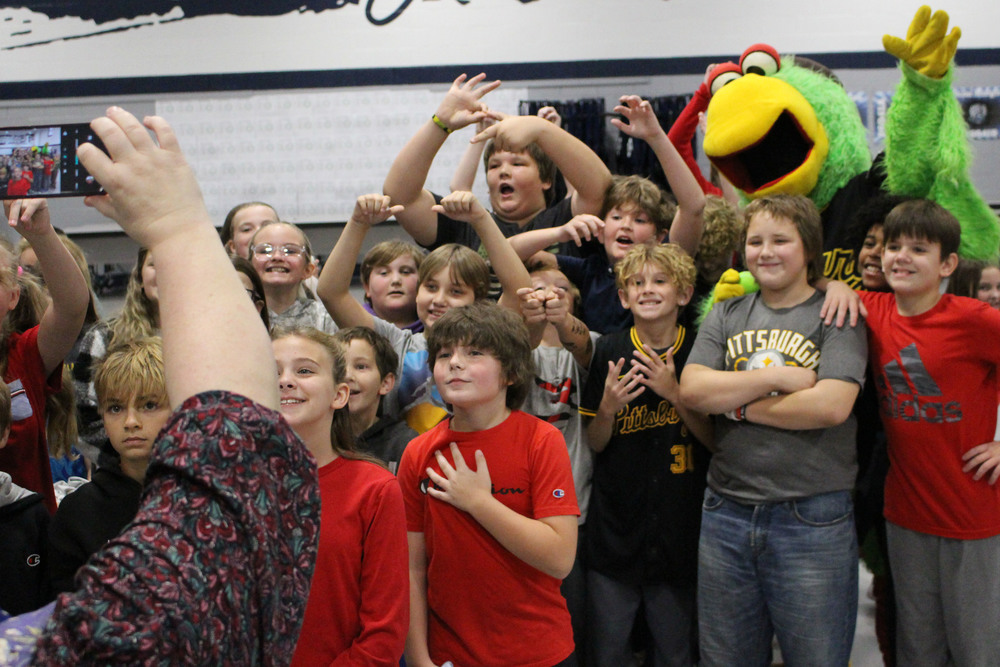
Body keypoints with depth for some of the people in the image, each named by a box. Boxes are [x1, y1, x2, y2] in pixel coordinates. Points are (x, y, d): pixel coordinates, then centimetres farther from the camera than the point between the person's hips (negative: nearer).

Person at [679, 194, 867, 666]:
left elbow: (832, 405, -17)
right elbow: (691, 390, -5)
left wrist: (739, 405, -9)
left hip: (812, 518, -4)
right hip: (726, 513, 4)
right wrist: (779, 378, -12)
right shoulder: (726, 315, 10)